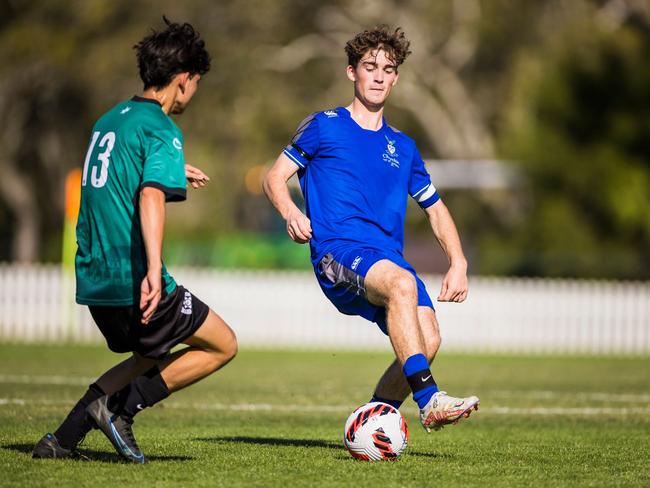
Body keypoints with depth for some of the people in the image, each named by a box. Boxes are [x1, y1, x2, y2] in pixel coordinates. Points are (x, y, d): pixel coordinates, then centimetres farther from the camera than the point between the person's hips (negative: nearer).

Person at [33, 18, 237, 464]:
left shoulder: (109, 120, 16)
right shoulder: (162, 129, -10)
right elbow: (151, 197, -25)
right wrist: (153, 271, -34)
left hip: (93, 279, 9)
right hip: (134, 279, -9)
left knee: (153, 357, 26)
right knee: (222, 345, 6)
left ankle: (62, 439, 14)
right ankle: (120, 409, -6)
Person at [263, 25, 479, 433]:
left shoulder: (402, 146, 23)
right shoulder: (324, 126, 10)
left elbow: (436, 209, 28)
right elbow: (275, 178, 8)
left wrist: (458, 263, 12)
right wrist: (291, 213, -14)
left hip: (389, 258, 5)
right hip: (338, 251, -5)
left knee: (428, 340, -21)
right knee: (401, 283, -37)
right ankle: (428, 400, -44)